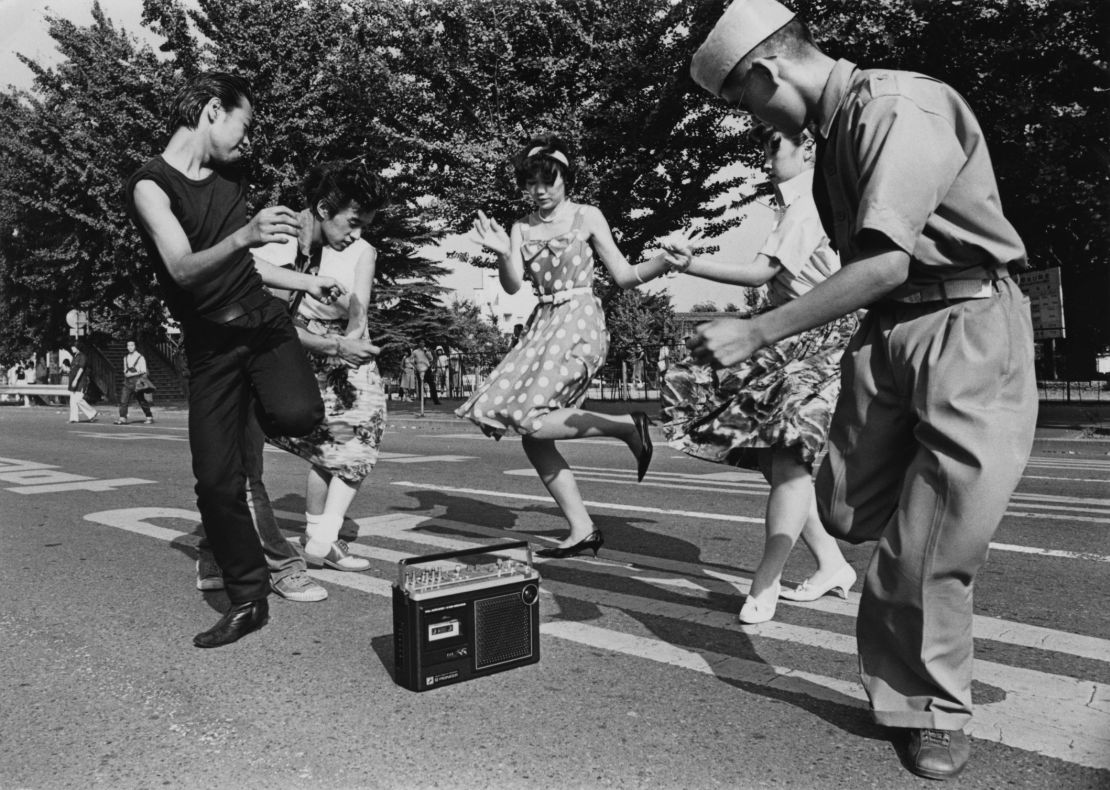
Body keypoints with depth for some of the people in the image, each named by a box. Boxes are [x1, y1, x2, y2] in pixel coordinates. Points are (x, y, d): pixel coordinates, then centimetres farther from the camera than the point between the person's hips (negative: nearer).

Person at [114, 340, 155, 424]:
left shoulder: (140, 357, -5)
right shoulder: (125, 357, 13)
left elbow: (144, 371, -7)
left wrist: (132, 373, -14)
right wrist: (126, 373, 2)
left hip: (137, 381, -5)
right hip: (127, 382, 5)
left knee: (142, 401, 3)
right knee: (123, 400, -8)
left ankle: (149, 417, 17)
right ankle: (122, 418, -9)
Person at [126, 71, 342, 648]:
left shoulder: (231, 177, 11)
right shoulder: (150, 184, -7)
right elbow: (184, 269, -23)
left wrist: (307, 282, 18)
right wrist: (244, 235, -40)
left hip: (263, 319, 3)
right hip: (210, 343, -3)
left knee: (298, 415, -28)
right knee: (216, 481, -6)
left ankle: (269, 403, 12)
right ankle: (248, 599, 12)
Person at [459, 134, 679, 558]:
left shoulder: (587, 217, 2)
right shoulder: (521, 228, 13)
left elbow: (624, 276, 1)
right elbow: (513, 285, 1)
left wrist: (665, 260, -16)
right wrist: (502, 254, -19)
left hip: (581, 322, -6)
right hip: (542, 325, 6)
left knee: (532, 418, -23)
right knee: (530, 433, -3)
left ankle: (627, 424, -7)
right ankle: (582, 530, 3)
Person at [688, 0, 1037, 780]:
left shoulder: (902, 106, -16)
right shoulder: (833, 131, 12)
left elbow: (887, 262, -25)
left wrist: (756, 334, -22)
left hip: (968, 326, -8)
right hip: (887, 330, 8)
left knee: (929, 548, -3)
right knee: (849, 512, 4)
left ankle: (934, 714, 20)